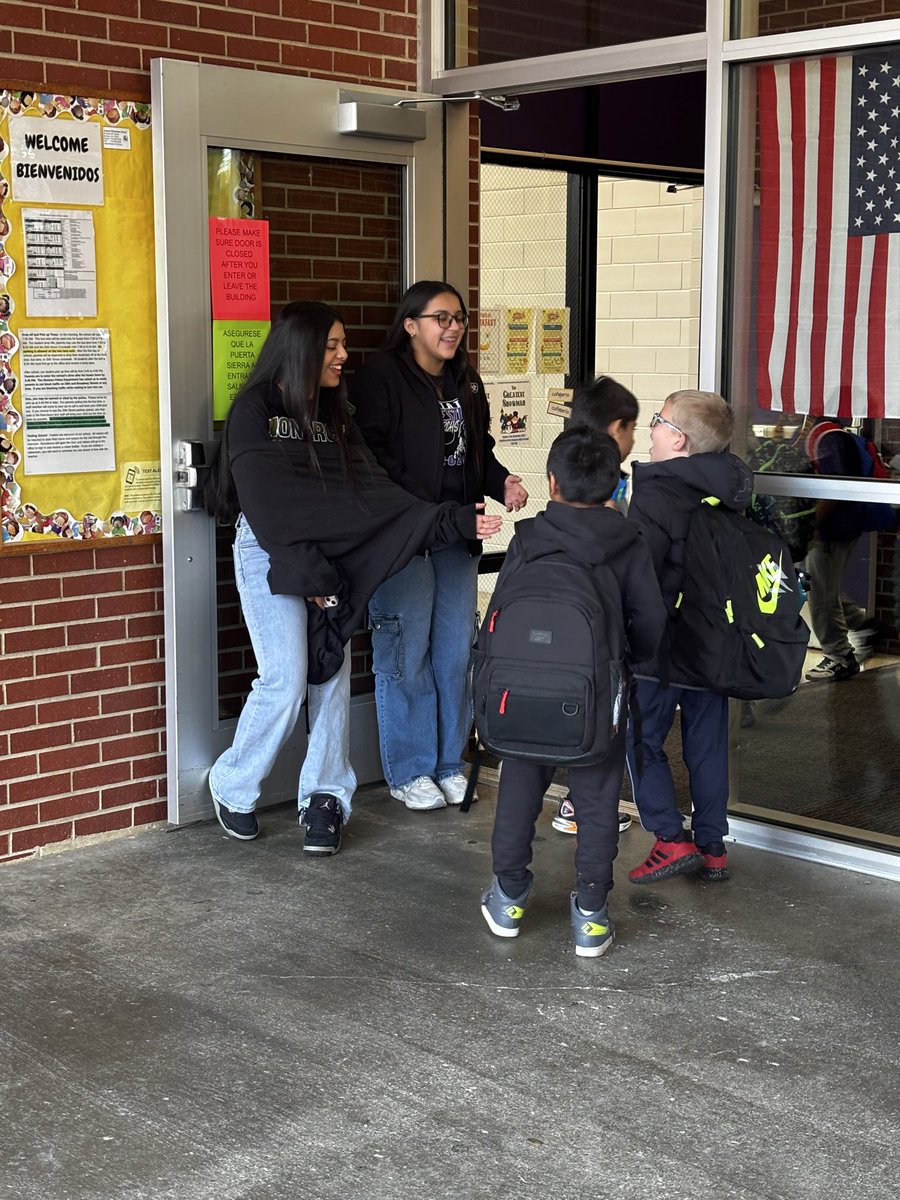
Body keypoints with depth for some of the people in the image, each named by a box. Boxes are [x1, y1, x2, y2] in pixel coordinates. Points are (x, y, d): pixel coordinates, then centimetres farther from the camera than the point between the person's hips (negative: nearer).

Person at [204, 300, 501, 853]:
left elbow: (373, 491, 2)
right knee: (286, 680, -11)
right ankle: (232, 786, 11)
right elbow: (268, 507, -13)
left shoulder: (335, 415, 11)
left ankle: (325, 801, 14)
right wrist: (309, 576, -16)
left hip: (330, 559, 6)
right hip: (270, 556, -6)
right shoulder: (255, 410, -7)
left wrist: (453, 521, -9)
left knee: (333, 676, 3)